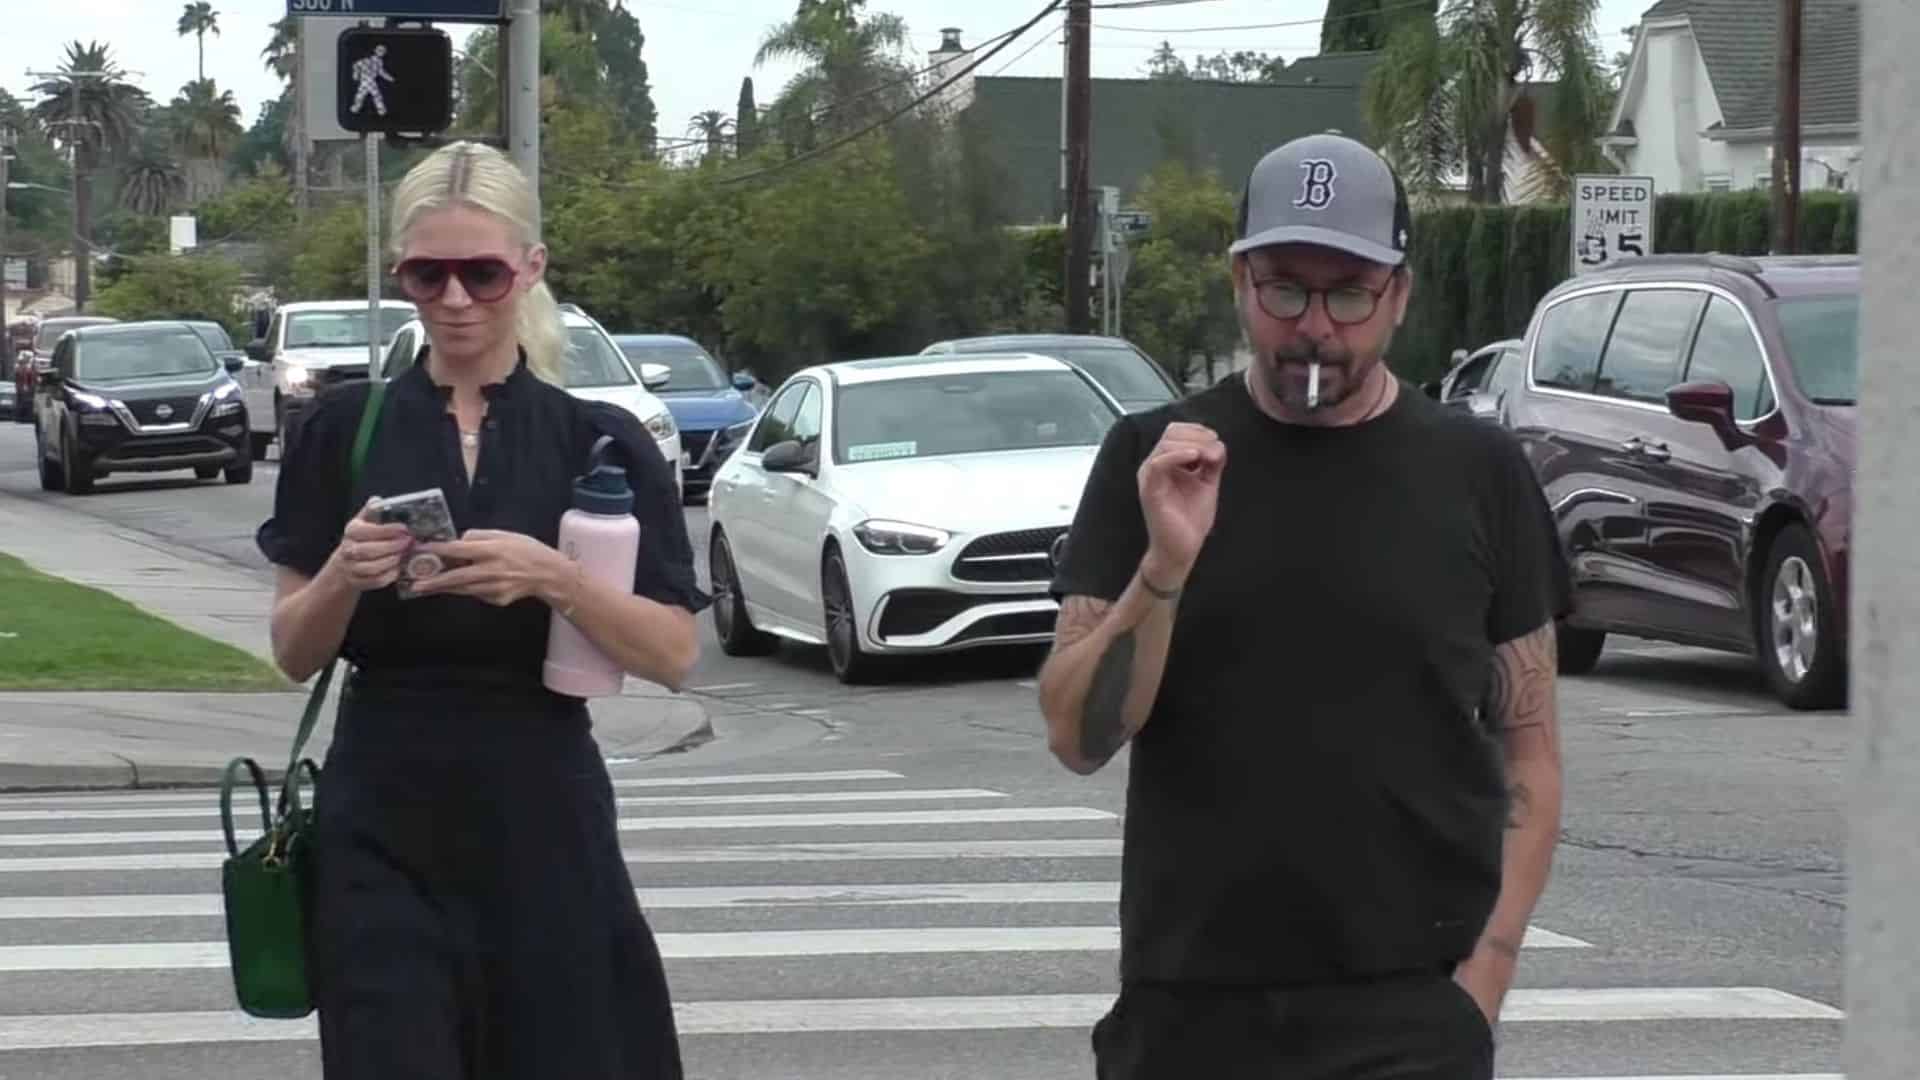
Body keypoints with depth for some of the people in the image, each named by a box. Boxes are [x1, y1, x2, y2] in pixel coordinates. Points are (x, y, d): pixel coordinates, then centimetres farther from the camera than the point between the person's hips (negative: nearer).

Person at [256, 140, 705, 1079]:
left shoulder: (598, 442, 1)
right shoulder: (346, 433, 5)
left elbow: (673, 654, -3)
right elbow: (294, 651, 5)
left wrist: (551, 579, -20)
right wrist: (343, 576, -15)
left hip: (542, 825, 0)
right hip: (383, 828, 0)